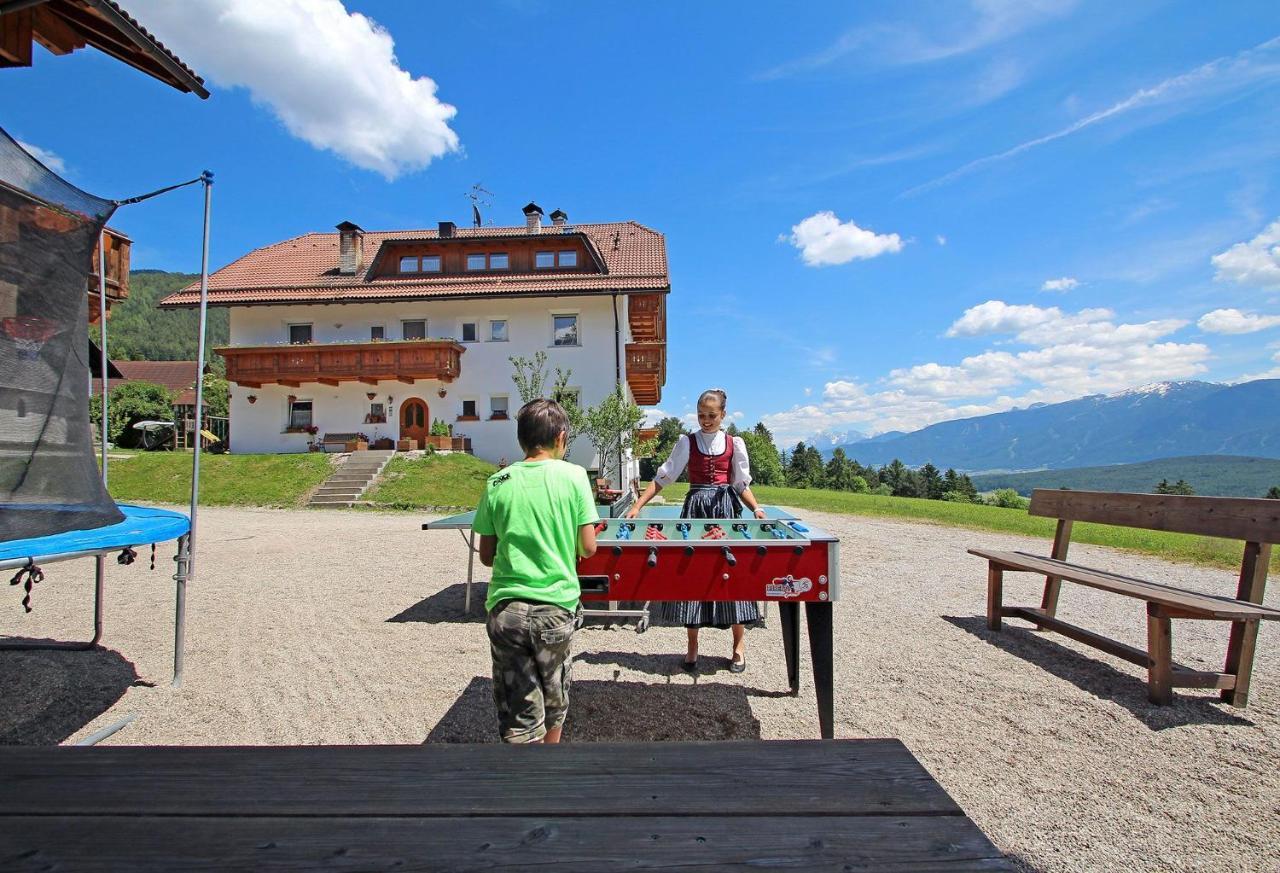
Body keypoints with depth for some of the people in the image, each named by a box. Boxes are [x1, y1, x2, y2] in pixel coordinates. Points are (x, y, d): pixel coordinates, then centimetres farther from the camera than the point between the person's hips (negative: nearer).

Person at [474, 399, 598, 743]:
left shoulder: (498, 482, 0)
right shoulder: (573, 475, -6)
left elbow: (486, 556, 4)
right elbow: (588, 548, -5)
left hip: (505, 608, 1)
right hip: (556, 606, 0)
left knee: (519, 714, 8)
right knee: (553, 700, 22)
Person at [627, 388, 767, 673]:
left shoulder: (734, 444, 6)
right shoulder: (688, 443, 3)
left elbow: (742, 483, 11)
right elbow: (663, 478, 0)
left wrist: (755, 508, -6)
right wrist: (637, 506, -9)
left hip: (726, 508, 0)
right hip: (695, 507, 0)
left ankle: (739, 644, 17)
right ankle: (692, 645, 15)